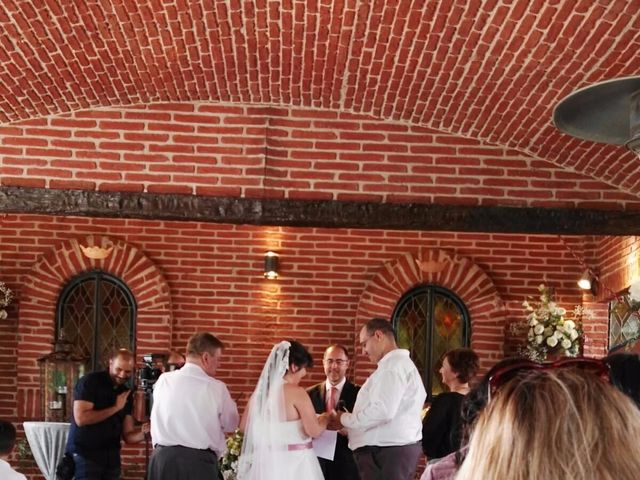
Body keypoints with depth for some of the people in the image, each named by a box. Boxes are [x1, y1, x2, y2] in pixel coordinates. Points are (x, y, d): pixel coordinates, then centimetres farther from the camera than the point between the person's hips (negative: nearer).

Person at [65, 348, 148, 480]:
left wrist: (143, 433, -15)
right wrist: (115, 408, -16)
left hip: (111, 456, 6)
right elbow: (81, 418, -21)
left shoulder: (126, 394, 9)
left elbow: (128, 435, 7)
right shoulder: (90, 382, -8)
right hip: (85, 454, -6)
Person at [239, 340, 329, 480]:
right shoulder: (296, 392, -13)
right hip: (294, 462, -7)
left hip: (266, 461, 7)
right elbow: (314, 430, -14)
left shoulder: (260, 391, 6)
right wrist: (326, 416, 5)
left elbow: (244, 426, 14)